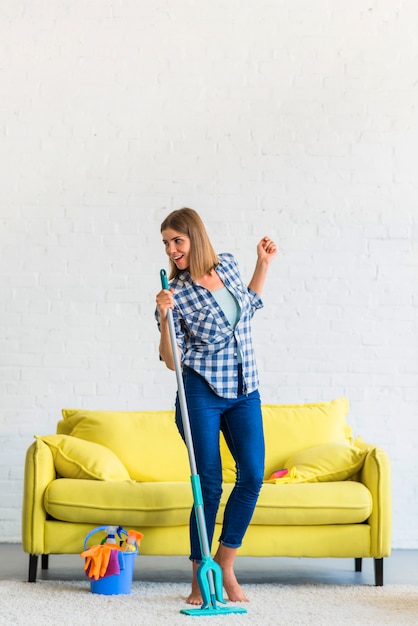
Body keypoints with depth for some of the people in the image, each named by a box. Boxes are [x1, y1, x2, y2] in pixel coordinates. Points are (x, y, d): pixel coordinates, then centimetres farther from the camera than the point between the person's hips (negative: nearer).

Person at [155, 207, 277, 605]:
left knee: (252, 475, -8)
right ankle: (200, 577, 8)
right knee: (209, 483, -4)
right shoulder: (176, 292, -8)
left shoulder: (227, 265, 5)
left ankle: (225, 565, 8)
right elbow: (172, 361, -10)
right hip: (201, 393, -4)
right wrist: (164, 317, -24)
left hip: (244, 392, 4)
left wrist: (263, 264, 18)